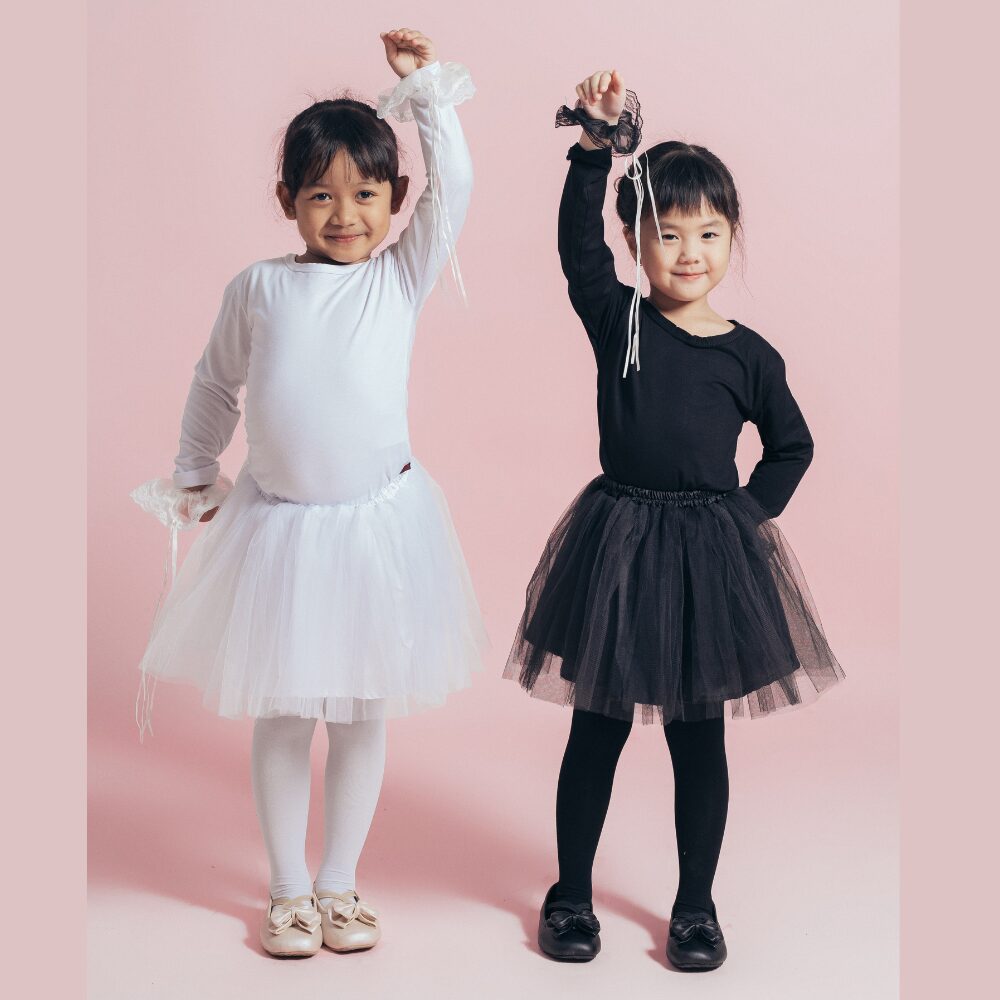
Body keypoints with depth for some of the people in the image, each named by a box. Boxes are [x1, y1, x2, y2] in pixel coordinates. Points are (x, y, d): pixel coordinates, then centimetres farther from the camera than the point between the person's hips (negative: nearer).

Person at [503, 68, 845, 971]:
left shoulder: (749, 353, 0)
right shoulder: (616, 317, -2)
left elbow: (792, 445, 12)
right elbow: (578, 246, -19)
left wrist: (753, 515, 0)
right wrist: (595, 147, -27)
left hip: (712, 555, 1)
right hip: (616, 544, -1)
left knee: (699, 738, 11)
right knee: (597, 729, 9)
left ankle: (696, 906, 26)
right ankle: (571, 895, 26)